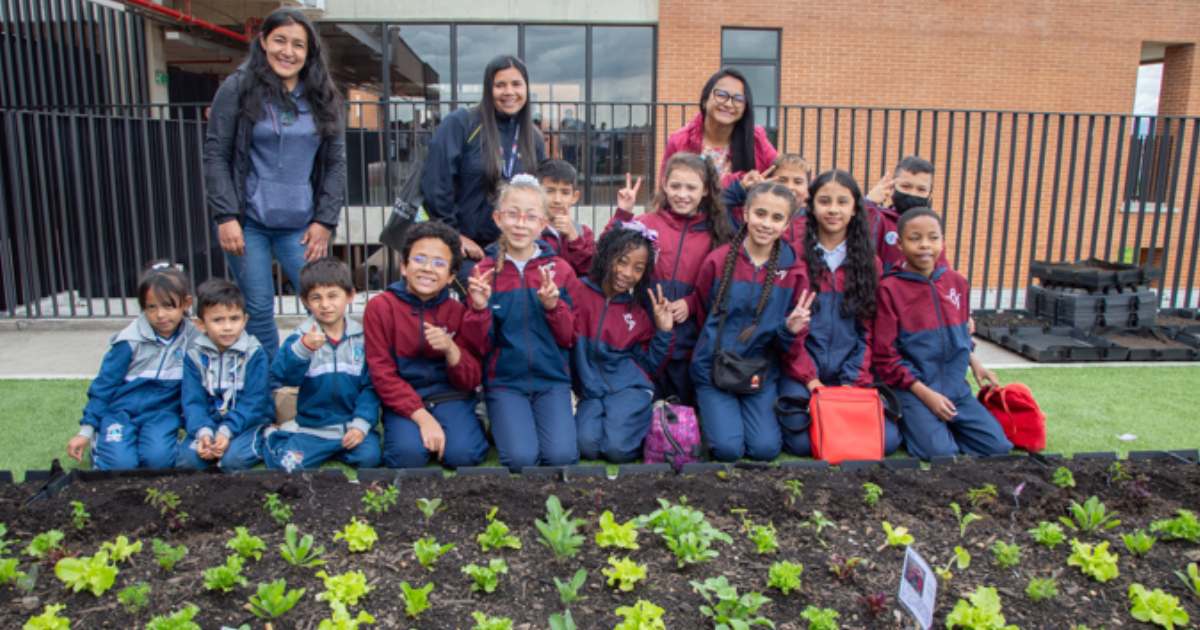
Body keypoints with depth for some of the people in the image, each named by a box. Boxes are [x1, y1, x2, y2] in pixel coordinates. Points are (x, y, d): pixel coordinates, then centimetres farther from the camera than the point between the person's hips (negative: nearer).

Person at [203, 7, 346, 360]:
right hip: (247, 222, -2)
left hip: (300, 226, 2)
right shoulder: (238, 88, 0)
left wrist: (325, 221, -1)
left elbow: (336, 163, 7)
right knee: (258, 310, 4)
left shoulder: (323, 98, 8)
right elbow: (215, 155, -2)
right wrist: (225, 216, -10)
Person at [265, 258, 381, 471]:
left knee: (369, 457, -23)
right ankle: (277, 440, 15)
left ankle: (331, 450, 9)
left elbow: (370, 386, 0)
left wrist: (362, 424, -11)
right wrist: (303, 348, -34)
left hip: (352, 426, 1)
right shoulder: (301, 336, -2)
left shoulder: (361, 338, 0)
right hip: (313, 427, -1)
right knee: (288, 465, -20)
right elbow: (282, 375, -17)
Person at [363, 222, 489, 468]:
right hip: (404, 401, -1)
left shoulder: (458, 311, -1)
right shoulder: (380, 307, -6)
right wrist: (423, 417, -19)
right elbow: (382, 374, -8)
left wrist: (451, 349, -22)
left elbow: (471, 381, -2)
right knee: (409, 454, -28)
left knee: (462, 454, -24)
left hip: (451, 397, 1)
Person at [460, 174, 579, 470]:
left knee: (562, 456, -18)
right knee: (522, 457, -20)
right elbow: (479, 346, 0)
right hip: (505, 381, -1)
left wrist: (553, 306, -17)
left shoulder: (560, 270, 1)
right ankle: (504, 426, 11)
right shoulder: (484, 272, 0)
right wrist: (479, 308, -18)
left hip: (552, 379, 1)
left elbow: (569, 337, 2)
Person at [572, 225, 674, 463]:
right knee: (587, 444, -26)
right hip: (590, 390, 0)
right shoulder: (582, 293, -2)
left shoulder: (642, 307, 8)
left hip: (630, 388, 1)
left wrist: (663, 331, -2)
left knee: (617, 447, -23)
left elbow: (650, 365, 10)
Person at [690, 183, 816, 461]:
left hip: (761, 371, 2)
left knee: (766, 448, -12)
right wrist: (715, 343, -2)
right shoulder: (718, 261, -8)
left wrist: (791, 330, -18)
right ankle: (712, 415, 18)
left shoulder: (794, 269, -4)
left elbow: (794, 336, 2)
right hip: (714, 368, -1)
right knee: (728, 448, -15)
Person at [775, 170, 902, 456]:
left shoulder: (870, 263, 10)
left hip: (852, 376, 3)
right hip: (801, 374, -3)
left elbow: (869, 331, 6)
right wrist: (809, 379, -10)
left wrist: (853, 382, -6)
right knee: (803, 442, -24)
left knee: (887, 440, -17)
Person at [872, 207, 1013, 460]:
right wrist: (925, 394, -14)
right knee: (940, 454, -23)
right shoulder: (890, 288, -12)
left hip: (956, 386, 6)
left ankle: (940, 428, 14)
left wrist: (973, 362, 6)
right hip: (913, 389, -5)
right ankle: (912, 426, 6)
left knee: (998, 447, -5)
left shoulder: (957, 282, 5)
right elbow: (885, 355, -11)